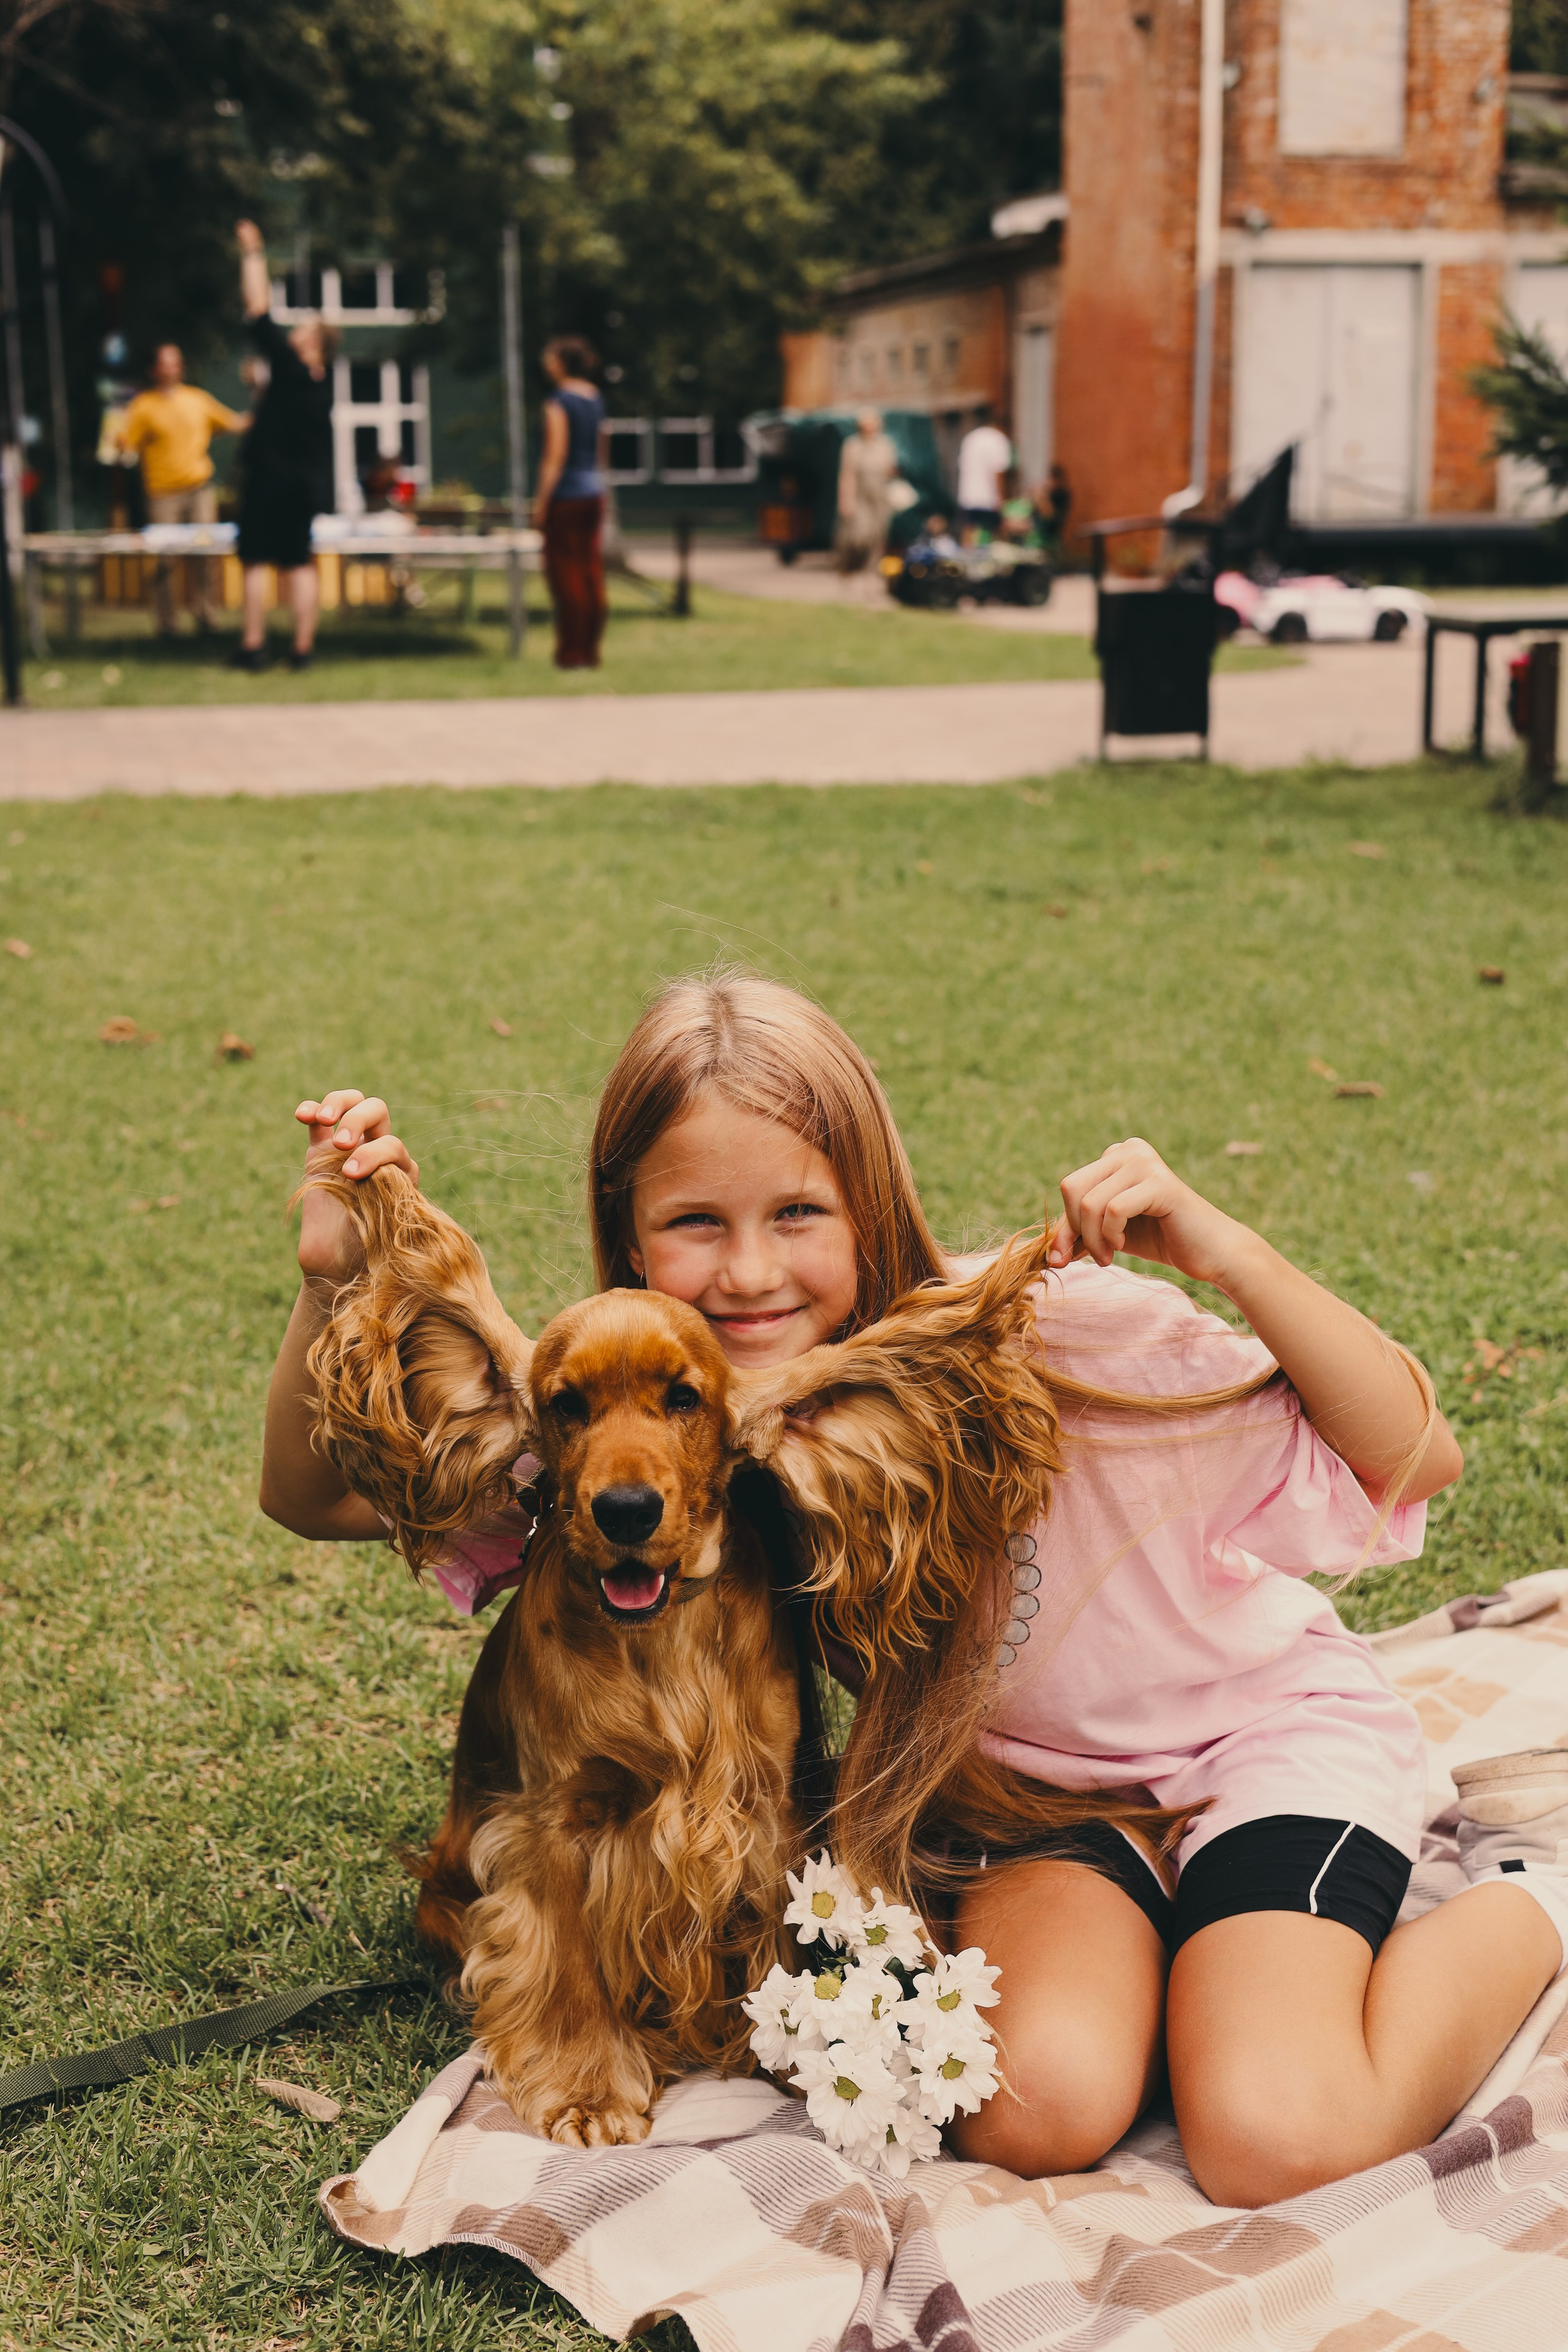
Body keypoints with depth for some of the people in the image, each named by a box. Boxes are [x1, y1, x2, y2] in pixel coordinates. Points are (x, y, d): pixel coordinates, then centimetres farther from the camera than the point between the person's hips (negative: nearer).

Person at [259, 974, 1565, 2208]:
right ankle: (1161, 1928, 8)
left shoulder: (1038, 1329, -28)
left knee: (1273, 2137, -25)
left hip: (1262, 1722, -3)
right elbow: (315, 1495, -10)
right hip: (1019, 1780, 3)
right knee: (1035, 2110, -26)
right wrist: (332, 1278, -28)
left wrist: (1225, 1253, -37)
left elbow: (1417, 1459, -23)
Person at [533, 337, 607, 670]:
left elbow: (556, 458, -15)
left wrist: (541, 502, -12)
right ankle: (591, 652, 10)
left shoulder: (559, 403, -12)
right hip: (593, 493, 8)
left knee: (565, 574, -3)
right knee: (591, 573, 8)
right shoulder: (596, 399, 11)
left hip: (565, 496, -8)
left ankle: (571, 652, -3)